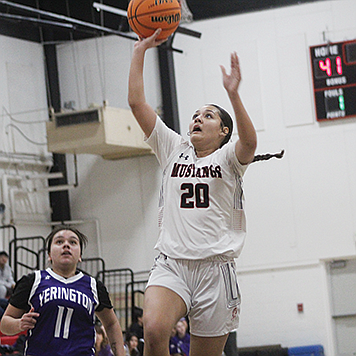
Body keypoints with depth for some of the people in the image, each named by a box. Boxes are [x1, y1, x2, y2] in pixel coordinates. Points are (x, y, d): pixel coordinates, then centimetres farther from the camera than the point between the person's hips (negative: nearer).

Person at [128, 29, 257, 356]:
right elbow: (137, 103, 11)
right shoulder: (174, 150, 16)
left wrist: (234, 95, -31)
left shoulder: (228, 158, 7)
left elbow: (249, 143, -18)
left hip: (215, 269, -1)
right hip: (171, 264, 1)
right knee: (154, 329, -29)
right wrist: (140, 51, 7)